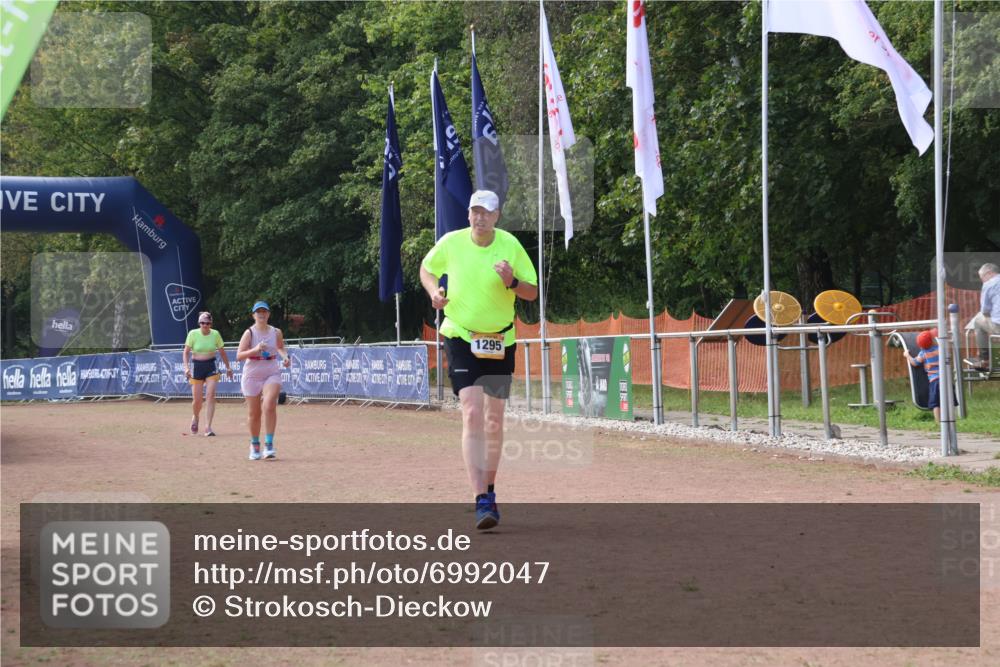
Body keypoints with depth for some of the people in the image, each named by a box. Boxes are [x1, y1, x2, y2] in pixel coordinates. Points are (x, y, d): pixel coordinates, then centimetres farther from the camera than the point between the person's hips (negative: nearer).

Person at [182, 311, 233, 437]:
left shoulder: (215, 334, -1)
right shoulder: (193, 334, -6)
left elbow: (222, 352, 11)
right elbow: (186, 352, -3)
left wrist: (228, 367, 15)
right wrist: (186, 367, -16)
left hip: (211, 367, 1)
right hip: (197, 366, -1)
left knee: (210, 396, -12)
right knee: (197, 399, 2)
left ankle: (208, 427, -11)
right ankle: (195, 418, 36)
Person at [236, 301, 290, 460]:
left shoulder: (276, 332, 4)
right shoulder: (249, 333, -5)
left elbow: (281, 348, 25)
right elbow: (239, 356, -12)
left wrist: (285, 357, 4)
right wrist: (255, 350, -26)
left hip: (272, 374, 1)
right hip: (252, 376, -1)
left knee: (269, 406, -23)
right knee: (254, 413, 5)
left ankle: (269, 444, -19)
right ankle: (255, 445, 26)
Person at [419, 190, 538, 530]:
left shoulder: (511, 245, -7)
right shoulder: (451, 243, -6)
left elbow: (532, 293, -2)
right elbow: (426, 268, 13)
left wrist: (512, 282, -22)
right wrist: (434, 291, -7)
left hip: (500, 341, 2)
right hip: (461, 337, -2)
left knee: (494, 420, 11)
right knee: (472, 414, -17)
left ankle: (489, 489, 31)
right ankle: (481, 502, -22)